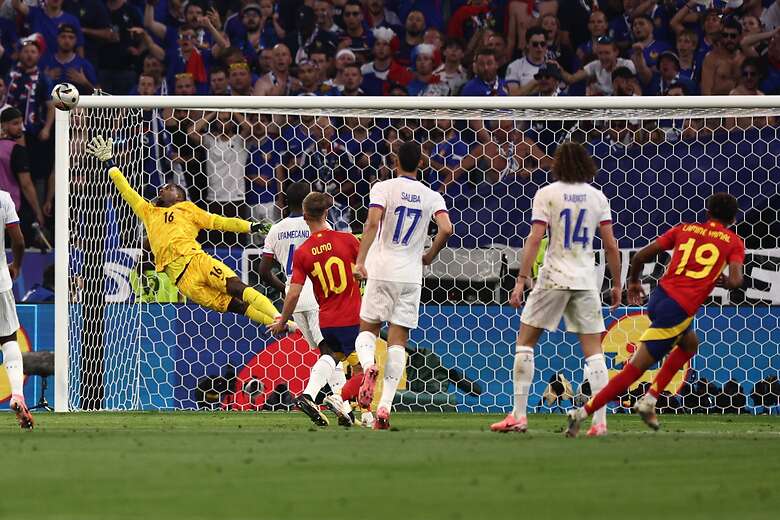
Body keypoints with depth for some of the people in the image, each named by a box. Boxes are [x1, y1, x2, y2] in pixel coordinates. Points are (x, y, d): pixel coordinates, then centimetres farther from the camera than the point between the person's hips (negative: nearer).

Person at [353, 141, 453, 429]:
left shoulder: (383, 188, -2)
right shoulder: (432, 196, 5)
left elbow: (373, 222, -17)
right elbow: (446, 229, -9)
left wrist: (360, 260, -21)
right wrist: (429, 256, 8)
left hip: (381, 270, -2)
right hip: (411, 276, 2)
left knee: (367, 330, 13)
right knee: (398, 342, 4)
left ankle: (368, 366, -21)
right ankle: (385, 406, -7)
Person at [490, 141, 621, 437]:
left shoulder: (547, 194, -4)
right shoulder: (597, 197, 6)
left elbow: (535, 238, -11)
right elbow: (611, 245, 4)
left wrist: (522, 279, -11)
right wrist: (616, 284, 12)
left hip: (553, 279, -3)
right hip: (586, 280, 3)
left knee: (525, 341, 9)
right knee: (593, 351, 5)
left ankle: (519, 415, 3)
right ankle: (600, 421, -4)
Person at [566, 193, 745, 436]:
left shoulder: (685, 229, 15)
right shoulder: (733, 242, 5)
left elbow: (640, 256, 11)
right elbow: (735, 281, -10)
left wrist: (633, 282, 28)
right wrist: (723, 281, 13)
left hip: (659, 297, 6)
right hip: (679, 311, -6)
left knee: (690, 344, 32)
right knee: (633, 370, -3)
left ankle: (649, 400, 21)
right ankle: (582, 414, -8)